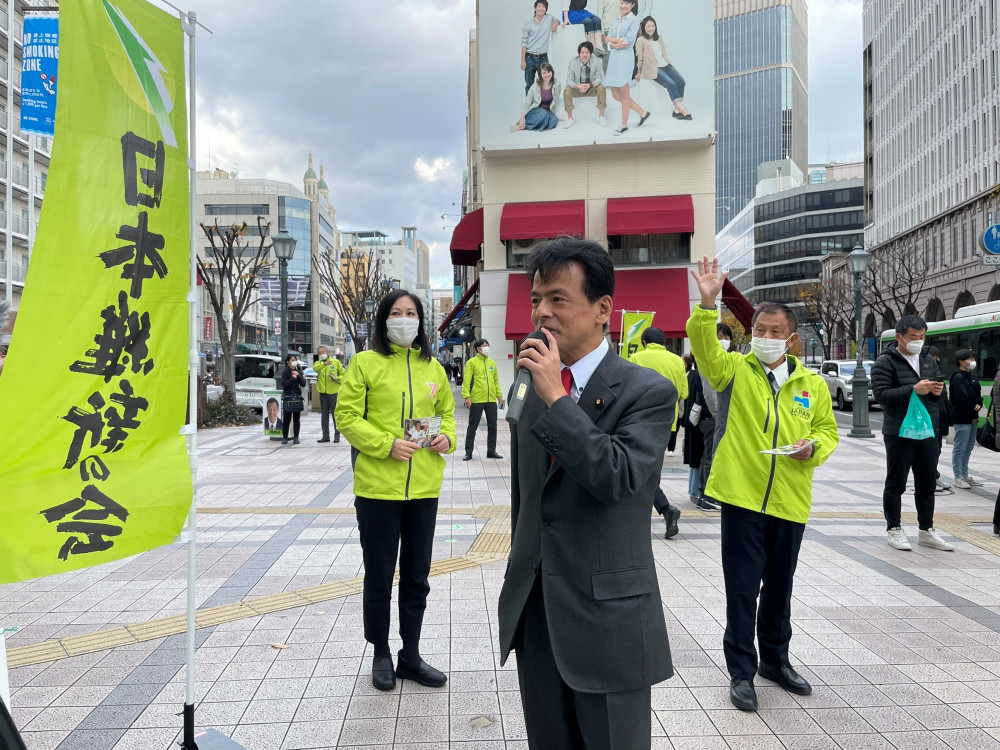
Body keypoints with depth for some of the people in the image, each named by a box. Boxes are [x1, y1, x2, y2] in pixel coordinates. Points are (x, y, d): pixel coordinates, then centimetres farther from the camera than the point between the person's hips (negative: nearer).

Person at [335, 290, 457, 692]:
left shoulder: (432, 368, 9)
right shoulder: (365, 363, -4)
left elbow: (446, 410, 20)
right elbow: (347, 416, -7)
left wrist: (447, 436, -2)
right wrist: (387, 444, -19)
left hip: (423, 488, 4)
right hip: (378, 486, -4)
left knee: (416, 576, 13)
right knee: (379, 575, 9)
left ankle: (410, 657, 29)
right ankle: (381, 655, 28)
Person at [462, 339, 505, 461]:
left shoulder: (492, 363, 14)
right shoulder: (472, 362, -2)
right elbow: (466, 381, -7)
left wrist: (499, 395, 10)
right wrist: (467, 396, -16)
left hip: (491, 400, 5)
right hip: (476, 400, -5)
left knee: (492, 426, 9)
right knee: (473, 426, 2)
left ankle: (491, 451, 20)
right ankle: (468, 452, 10)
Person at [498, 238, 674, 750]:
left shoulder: (648, 391, -11)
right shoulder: (531, 388, 8)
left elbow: (618, 477, -26)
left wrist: (556, 398, -25)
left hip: (607, 618, -6)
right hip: (535, 614, 6)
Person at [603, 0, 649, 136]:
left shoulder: (634, 20, -1)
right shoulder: (616, 21, 17)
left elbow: (628, 41, -11)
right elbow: (607, 40, 8)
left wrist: (612, 39, -2)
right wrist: (616, 44, -13)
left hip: (625, 58, -7)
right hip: (614, 57, 7)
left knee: (624, 94, -2)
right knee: (616, 95, 7)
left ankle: (624, 125, 9)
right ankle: (642, 113, 19)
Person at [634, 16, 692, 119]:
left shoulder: (659, 38, 21)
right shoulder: (641, 40, 0)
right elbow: (639, 58, 3)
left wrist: (667, 63, 18)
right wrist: (639, 73, 6)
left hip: (665, 65, 7)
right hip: (653, 69, -7)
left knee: (681, 81, -19)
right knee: (671, 84, -28)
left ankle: (677, 110, -17)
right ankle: (683, 110, -28)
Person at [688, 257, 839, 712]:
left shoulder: (812, 384, 6)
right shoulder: (734, 369, -2)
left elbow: (828, 430, 14)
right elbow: (704, 347, -20)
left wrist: (814, 447, -8)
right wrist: (707, 304, -34)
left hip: (790, 501, 4)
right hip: (742, 496, -3)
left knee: (779, 587, 18)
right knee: (742, 587, 2)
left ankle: (776, 661, 37)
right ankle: (741, 672, 16)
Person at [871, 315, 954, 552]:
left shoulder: (929, 361, 13)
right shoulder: (885, 362, -7)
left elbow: (938, 391, 21)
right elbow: (881, 394, -16)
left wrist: (938, 391, -3)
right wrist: (913, 390, -25)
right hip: (900, 434, -6)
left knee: (926, 484, 13)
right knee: (896, 484, 4)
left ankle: (926, 531, 24)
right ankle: (894, 530, 15)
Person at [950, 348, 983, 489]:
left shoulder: (971, 377, 16)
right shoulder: (958, 377, -12)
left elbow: (978, 394, 12)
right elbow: (962, 398, -18)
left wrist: (978, 405, -8)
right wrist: (974, 411, -9)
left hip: (972, 418, 9)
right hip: (962, 418, -9)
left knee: (968, 448, 14)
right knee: (960, 449, -4)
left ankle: (965, 476, 22)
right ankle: (958, 478, 1)